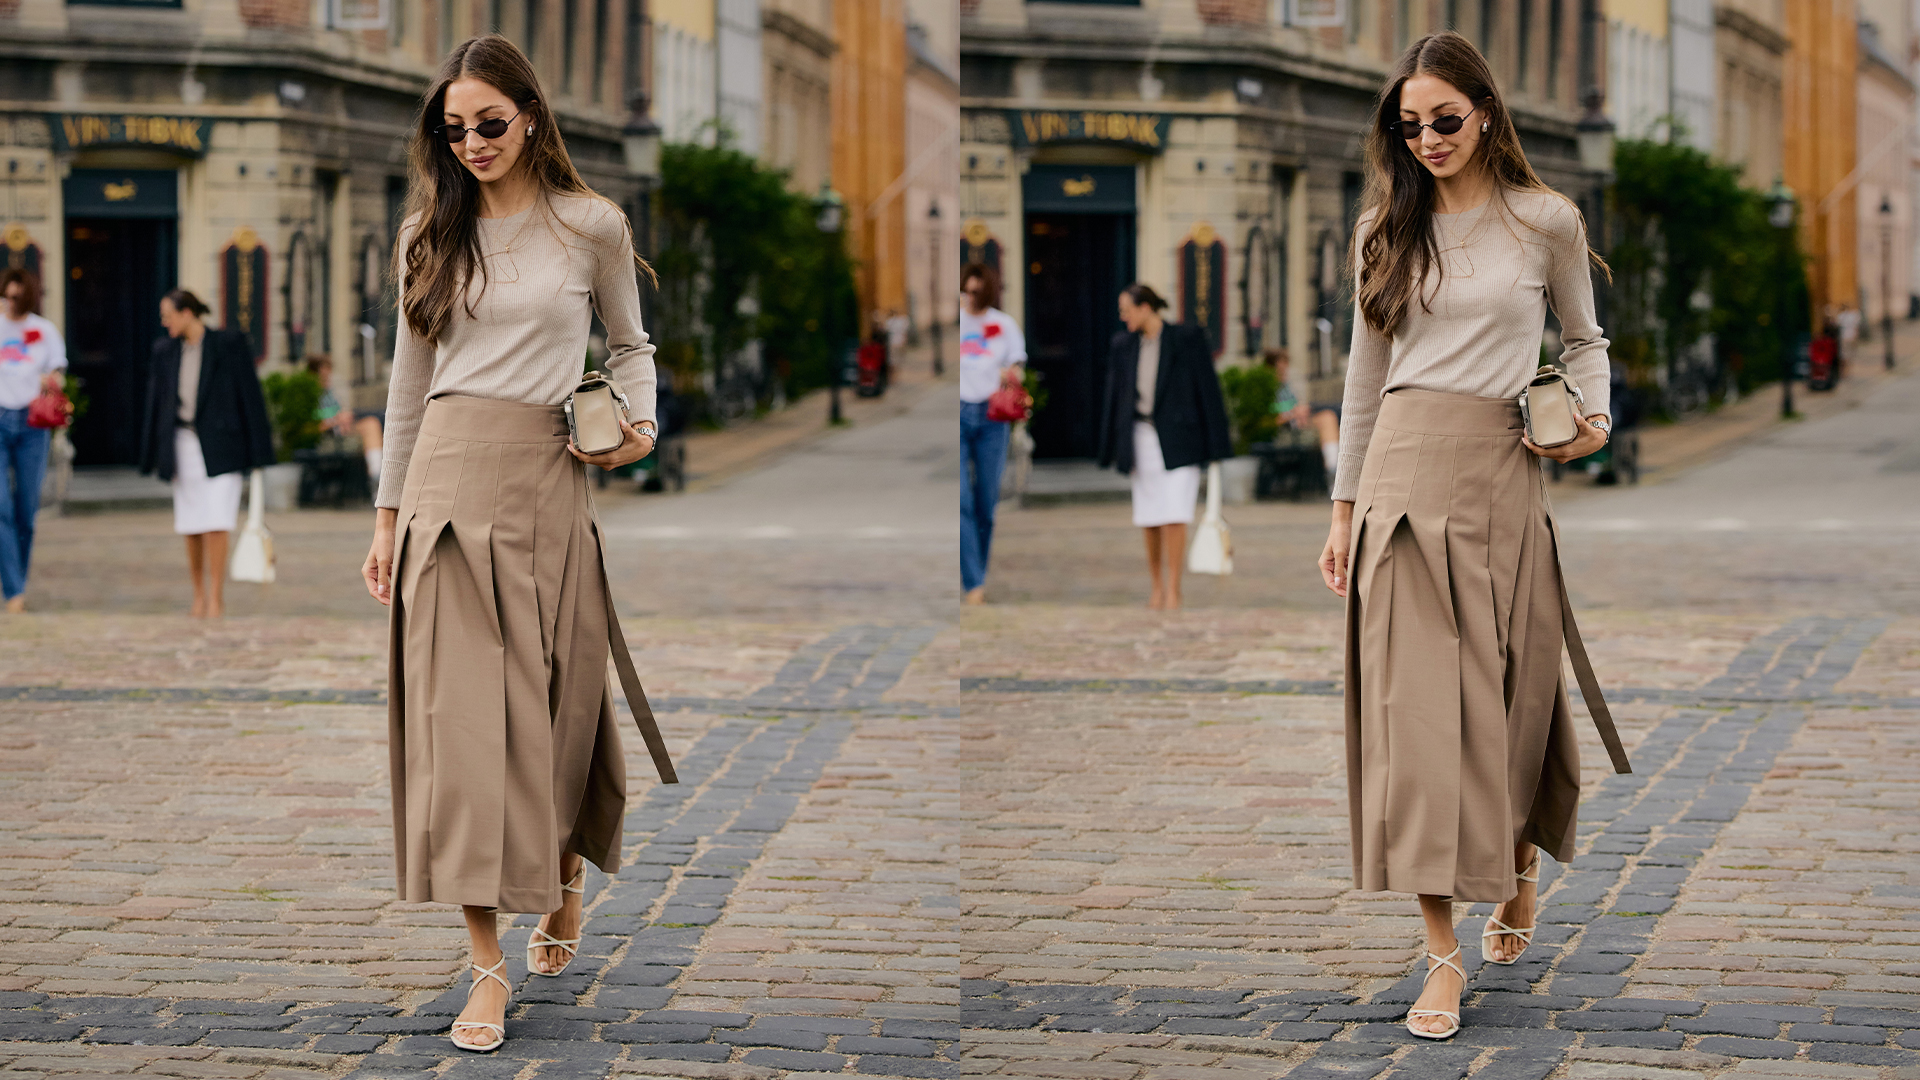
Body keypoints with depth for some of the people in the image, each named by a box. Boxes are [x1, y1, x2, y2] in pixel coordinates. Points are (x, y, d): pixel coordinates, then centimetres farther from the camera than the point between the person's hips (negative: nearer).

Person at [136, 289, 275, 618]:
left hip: (219, 448, -4)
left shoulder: (230, 344, -4)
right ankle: (199, 594, 16)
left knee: (215, 524, -11)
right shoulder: (165, 351, 9)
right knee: (191, 528, 5)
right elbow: (156, 402, 14)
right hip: (182, 446, 4)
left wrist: (257, 453, -5)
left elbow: (250, 396, -2)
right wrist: (154, 455, 13)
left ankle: (216, 597, -7)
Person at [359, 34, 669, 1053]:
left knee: (557, 698, 6)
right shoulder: (431, 231, 10)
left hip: (549, 481, -1)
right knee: (458, 704, -6)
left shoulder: (593, 225, 5)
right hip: (450, 475, 1)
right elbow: (409, 381, 15)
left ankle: (564, 878, 37)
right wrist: (387, 517, 13)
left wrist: (640, 424, -1)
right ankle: (488, 963, -5)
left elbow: (629, 344, 18)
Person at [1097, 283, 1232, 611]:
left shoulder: (1188, 338, -4)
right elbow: (1115, 396, 14)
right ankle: (1156, 586, 17)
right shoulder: (1123, 345, 9)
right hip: (1141, 439, 4)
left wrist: (1215, 446, -5)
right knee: (1149, 519, 6)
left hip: (1177, 441, -4)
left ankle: (1173, 589, -8)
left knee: (1174, 516, -11)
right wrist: (1112, 448, 13)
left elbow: (1208, 390, -3)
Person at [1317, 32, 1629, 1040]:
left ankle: (1518, 872, 37)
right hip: (1405, 472, 1)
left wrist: (1593, 416, -2)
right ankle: (1443, 952, -5)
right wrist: (1344, 510, 13)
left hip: (1504, 475, -1)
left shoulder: (1545, 221, 4)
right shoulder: (1385, 227, 10)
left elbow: (1583, 339, 18)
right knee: (1413, 697, -6)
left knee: (1510, 693, 6)